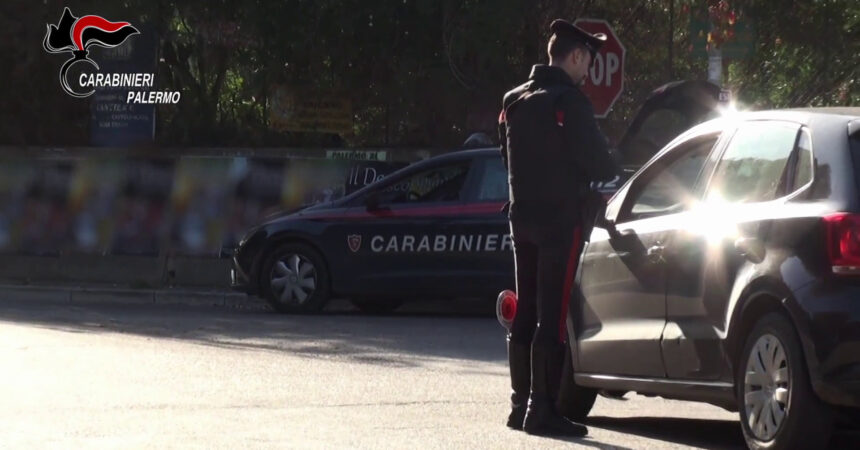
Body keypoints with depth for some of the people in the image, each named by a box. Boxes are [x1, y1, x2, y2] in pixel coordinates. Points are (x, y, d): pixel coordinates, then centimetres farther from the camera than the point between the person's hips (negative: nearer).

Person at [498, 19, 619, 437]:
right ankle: (542, 409, -10)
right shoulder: (568, 101, -13)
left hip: (523, 216, 8)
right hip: (561, 220, -8)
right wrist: (609, 171, 7)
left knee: (526, 313, 13)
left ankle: (521, 402, 15)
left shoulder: (514, 101, 12)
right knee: (552, 316, -8)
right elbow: (598, 163, -13)